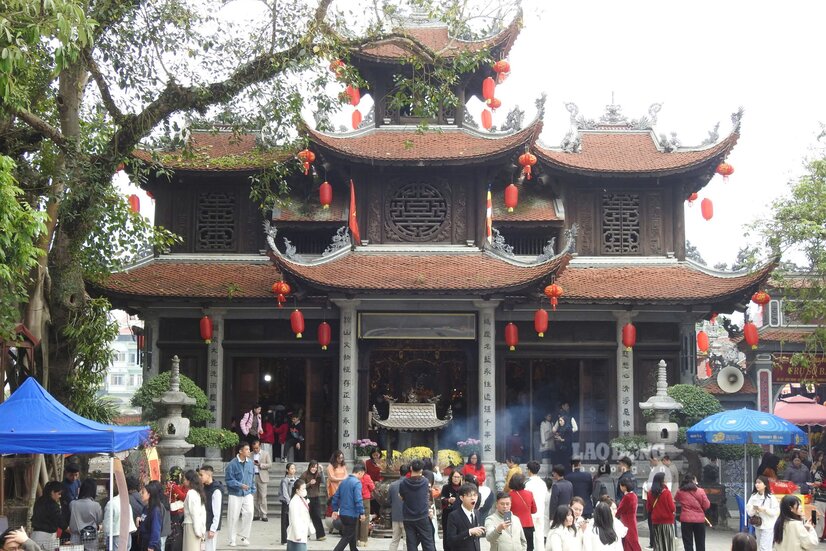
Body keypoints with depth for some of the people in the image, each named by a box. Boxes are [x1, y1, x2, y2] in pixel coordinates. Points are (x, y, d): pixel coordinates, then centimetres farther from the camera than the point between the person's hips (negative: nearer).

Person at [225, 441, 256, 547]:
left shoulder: (250, 463, 3)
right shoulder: (232, 464, -12)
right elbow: (228, 479, -11)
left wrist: (252, 490, 9)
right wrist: (240, 485, -20)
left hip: (247, 494, 3)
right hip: (235, 494, -3)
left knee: (249, 513, -11)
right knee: (234, 517, 2)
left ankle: (244, 537, 5)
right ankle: (232, 540, 15)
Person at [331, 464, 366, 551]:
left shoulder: (343, 481, 10)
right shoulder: (357, 483, -15)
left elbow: (336, 496, 13)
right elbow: (358, 500, -22)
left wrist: (335, 510, 18)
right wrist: (362, 513, -17)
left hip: (342, 513, 8)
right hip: (351, 514, -8)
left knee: (352, 535, 22)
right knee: (347, 537, -3)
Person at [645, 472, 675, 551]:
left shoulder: (650, 493, -1)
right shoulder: (666, 492, -14)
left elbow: (648, 508, 7)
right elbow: (672, 508, -12)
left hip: (655, 521, 4)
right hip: (667, 521, -4)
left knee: (657, 544, 8)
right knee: (668, 544, 3)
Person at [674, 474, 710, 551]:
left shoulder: (680, 491, 0)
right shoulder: (700, 491, -5)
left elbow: (676, 499, 21)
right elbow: (707, 505, -1)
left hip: (686, 520, 0)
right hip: (699, 520, 0)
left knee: (688, 543, 4)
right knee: (700, 544, 11)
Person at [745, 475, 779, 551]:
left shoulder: (770, 497, -12)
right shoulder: (753, 496, 1)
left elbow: (776, 511, -13)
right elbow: (749, 512, 3)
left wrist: (764, 509, -22)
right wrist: (753, 509, -18)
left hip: (768, 526, -6)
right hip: (757, 525, 6)